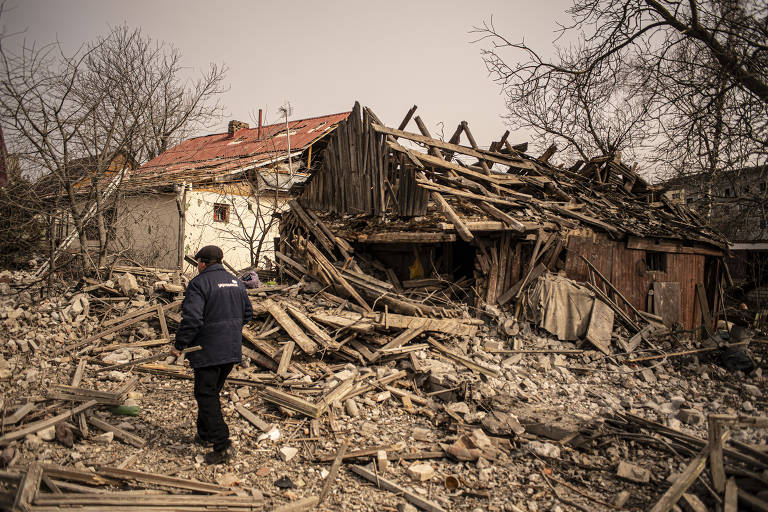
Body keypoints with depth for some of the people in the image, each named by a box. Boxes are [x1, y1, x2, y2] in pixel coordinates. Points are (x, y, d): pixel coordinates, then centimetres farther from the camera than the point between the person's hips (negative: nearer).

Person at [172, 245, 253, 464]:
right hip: (232, 350, 7)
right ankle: (205, 434, 32)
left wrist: (179, 345, -10)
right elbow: (247, 314, 16)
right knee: (212, 392, 21)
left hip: (208, 351, -7)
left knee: (207, 397, -1)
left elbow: (191, 319, -21)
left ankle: (222, 446, -5)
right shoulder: (235, 282, 11)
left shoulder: (199, 283, -13)